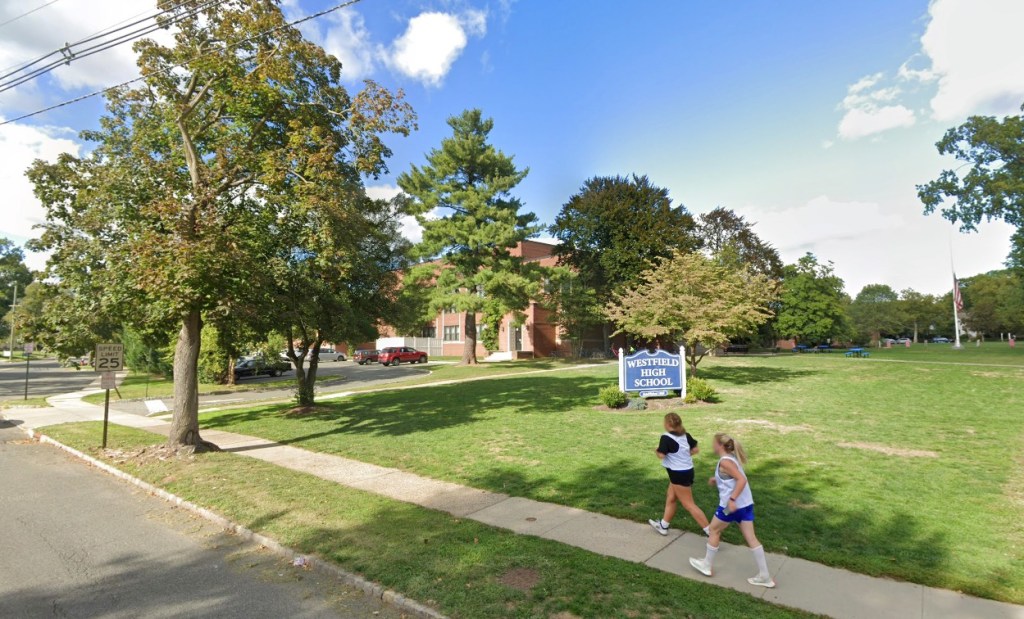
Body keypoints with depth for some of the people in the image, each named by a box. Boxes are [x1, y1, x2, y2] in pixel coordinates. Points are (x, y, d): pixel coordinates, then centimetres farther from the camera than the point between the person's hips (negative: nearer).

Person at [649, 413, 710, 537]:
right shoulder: (685, 435, 2)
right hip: (687, 470, 9)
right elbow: (696, 449, 6)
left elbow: (661, 455, -25)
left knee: (689, 505, 2)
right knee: (671, 497, 20)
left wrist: (656, 450, -4)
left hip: (679, 474, -9)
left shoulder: (666, 437, -20)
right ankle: (663, 526, 32)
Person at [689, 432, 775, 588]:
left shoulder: (724, 461, -17)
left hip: (732, 505, -8)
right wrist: (717, 480, 17)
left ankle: (707, 565, 23)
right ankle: (764, 576, 16)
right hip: (745, 503, 8)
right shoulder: (732, 458, 10)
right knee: (751, 538, 12)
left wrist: (732, 499, -29)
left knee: (713, 530, 11)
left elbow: (742, 480, -25)